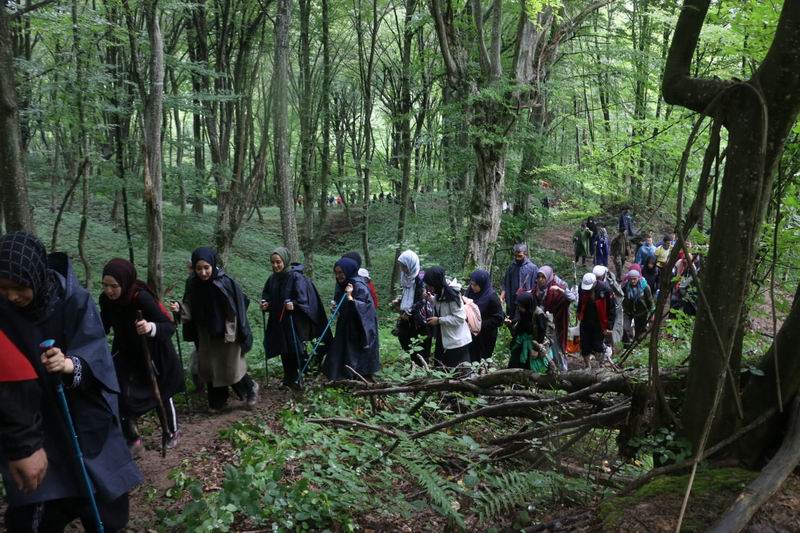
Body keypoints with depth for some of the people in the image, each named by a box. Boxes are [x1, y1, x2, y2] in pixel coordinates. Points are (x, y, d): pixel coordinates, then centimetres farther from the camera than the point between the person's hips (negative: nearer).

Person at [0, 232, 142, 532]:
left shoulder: (74, 300, -13)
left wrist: (72, 365, -39)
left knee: (105, 507, 10)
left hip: (84, 420, 0)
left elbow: (96, 357, -16)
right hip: (30, 426, 0)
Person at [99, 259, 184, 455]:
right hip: (126, 353, 4)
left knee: (161, 394, 14)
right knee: (118, 396, -8)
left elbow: (170, 326, -35)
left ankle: (173, 432, 40)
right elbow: (104, 327, 0)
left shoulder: (142, 298, -34)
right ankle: (132, 439, 14)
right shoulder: (105, 299, -17)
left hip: (152, 354, -4)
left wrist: (152, 327, -52)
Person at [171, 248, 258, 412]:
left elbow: (237, 309, -15)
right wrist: (180, 308, -24)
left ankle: (250, 388, 29)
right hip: (206, 336, 5)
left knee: (231, 369, 2)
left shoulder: (226, 283, -19)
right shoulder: (194, 285, -4)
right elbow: (190, 309, -2)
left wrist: (232, 334, -16)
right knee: (210, 369, 12)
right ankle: (217, 402, 28)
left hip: (227, 334, -5)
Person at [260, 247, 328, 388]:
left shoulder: (296, 277, -15)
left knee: (296, 349, -5)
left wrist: (294, 304, -37)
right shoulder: (273, 278, 5)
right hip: (279, 321, 7)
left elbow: (303, 298, -20)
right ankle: (289, 378, 27)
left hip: (296, 321, -6)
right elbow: (267, 295, 15)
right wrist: (265, 304, -5)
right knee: (284, 351, 13)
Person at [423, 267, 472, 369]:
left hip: (457, 342, -9)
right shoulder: (439, 295, 1)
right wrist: (430, 298, 2)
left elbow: (459, 318, -26)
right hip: (443, 340, 9)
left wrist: (439, 320, -23)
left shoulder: (452, 296, -25)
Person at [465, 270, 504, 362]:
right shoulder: (470, 292, -4)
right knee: (473, 360, 14)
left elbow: (499, 318, -18)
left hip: (486, 336, -5)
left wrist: (481, 324, -23)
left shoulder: (492, 297, -21)